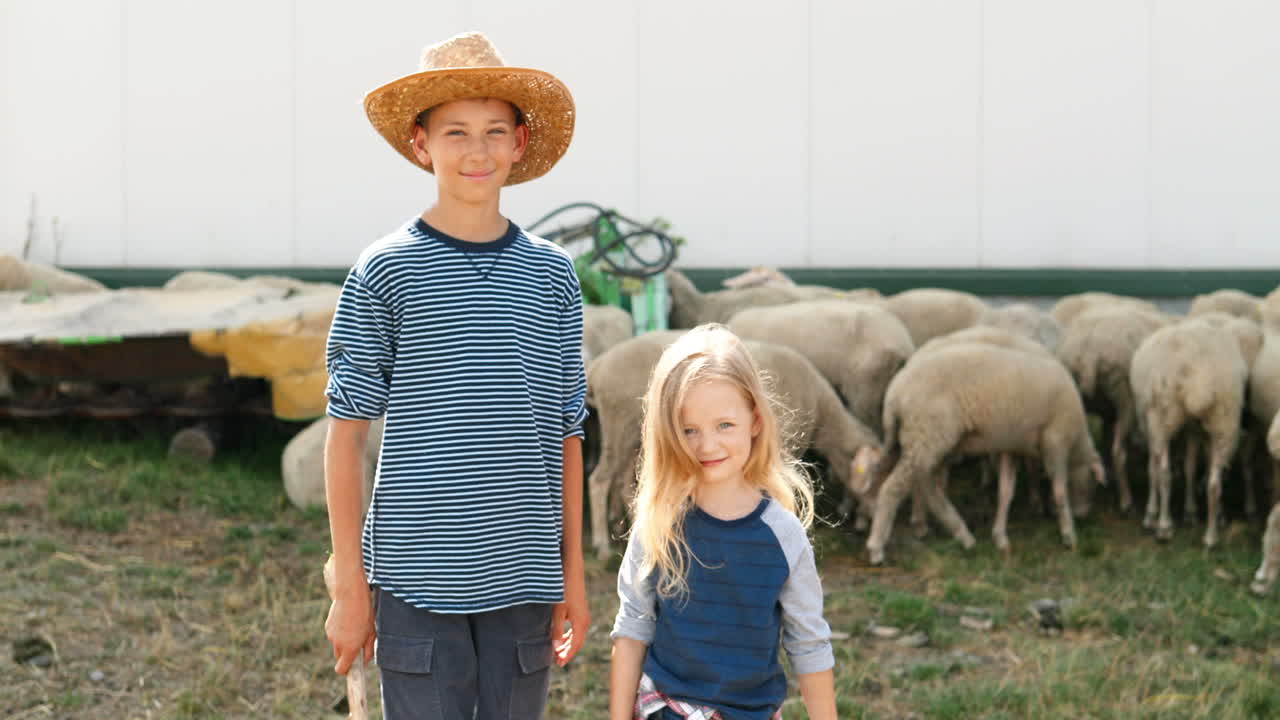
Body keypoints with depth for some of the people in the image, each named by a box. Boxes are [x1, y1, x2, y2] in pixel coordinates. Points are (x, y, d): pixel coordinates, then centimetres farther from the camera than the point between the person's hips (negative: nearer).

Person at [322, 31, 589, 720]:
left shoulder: (551, 275, 7)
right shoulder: (386, 272, -2)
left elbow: (564, 435, 12)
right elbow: (345, 435, 0)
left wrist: (573, 572, 12)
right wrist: (349, 585, -2)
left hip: (522, 582, 3)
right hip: (417, 580, -3)